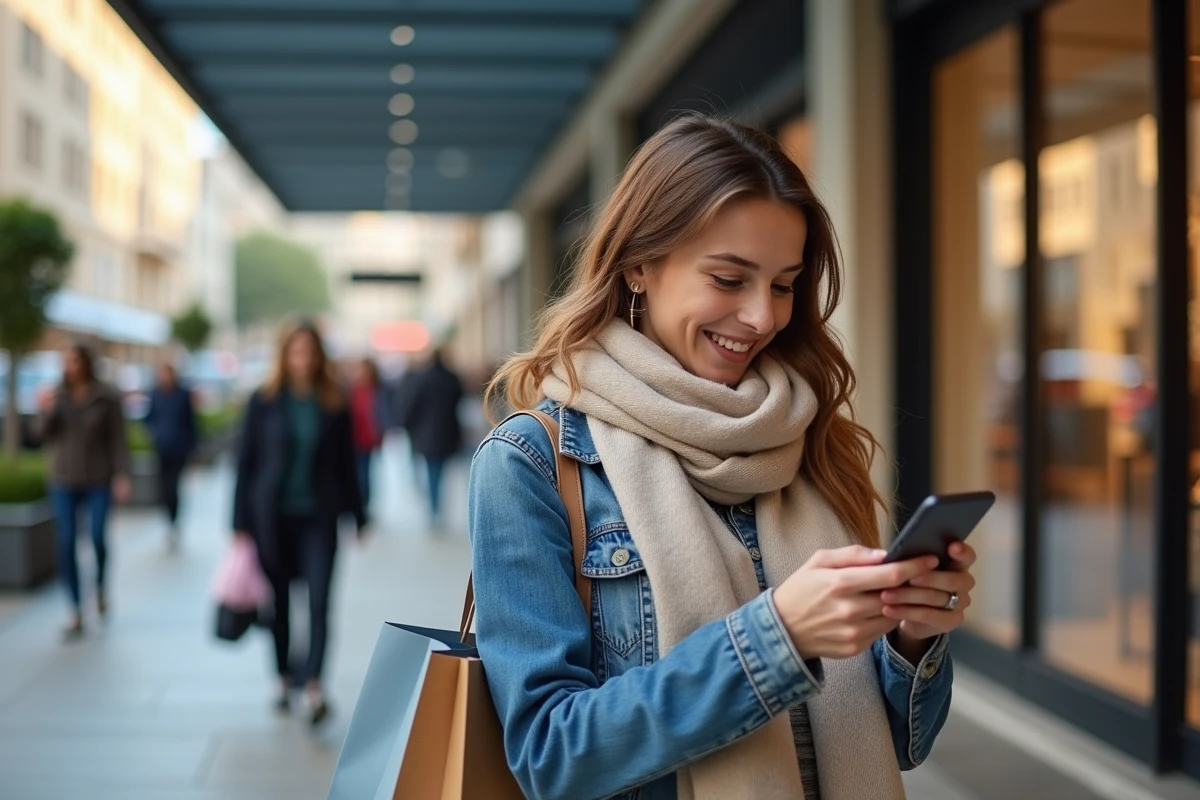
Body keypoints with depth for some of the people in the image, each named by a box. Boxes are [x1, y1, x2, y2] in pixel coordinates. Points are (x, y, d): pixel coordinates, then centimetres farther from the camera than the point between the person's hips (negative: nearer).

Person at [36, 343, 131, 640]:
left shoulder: (107, 398, -4)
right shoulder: (57, 396, 3)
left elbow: (118, 439, -4)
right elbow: (45, 436, 0)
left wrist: (122, 476, -12)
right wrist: (45, 413, -18)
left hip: (98, 481, -2)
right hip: (64, 481, 2)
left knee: (98, 537, -13)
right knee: (66, 543, -3)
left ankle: (101, 587, 20)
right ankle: (76, 613, 4)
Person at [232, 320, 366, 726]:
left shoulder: (334, 404, 3)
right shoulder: (264, 401, -1)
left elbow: (345, 463, 10)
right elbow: (245, 461, 1)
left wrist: (358, 516, 11)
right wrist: (241, 523, -3)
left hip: (319, 516, 0)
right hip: (273, 515, 0)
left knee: (319, 599, -12)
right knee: (279, 600, 9)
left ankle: (313, 684, -15)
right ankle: (285, 678, 24)